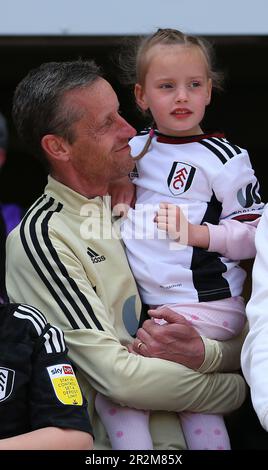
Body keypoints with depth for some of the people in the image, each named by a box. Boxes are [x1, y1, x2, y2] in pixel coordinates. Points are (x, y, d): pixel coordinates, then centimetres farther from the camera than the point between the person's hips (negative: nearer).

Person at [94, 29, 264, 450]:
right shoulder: (133, 150, 11)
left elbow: (255, 232, -6)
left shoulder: (223, 159, -6)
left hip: (207, 306, -6)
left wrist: (198, 233, -17)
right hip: (143, 302, 6)